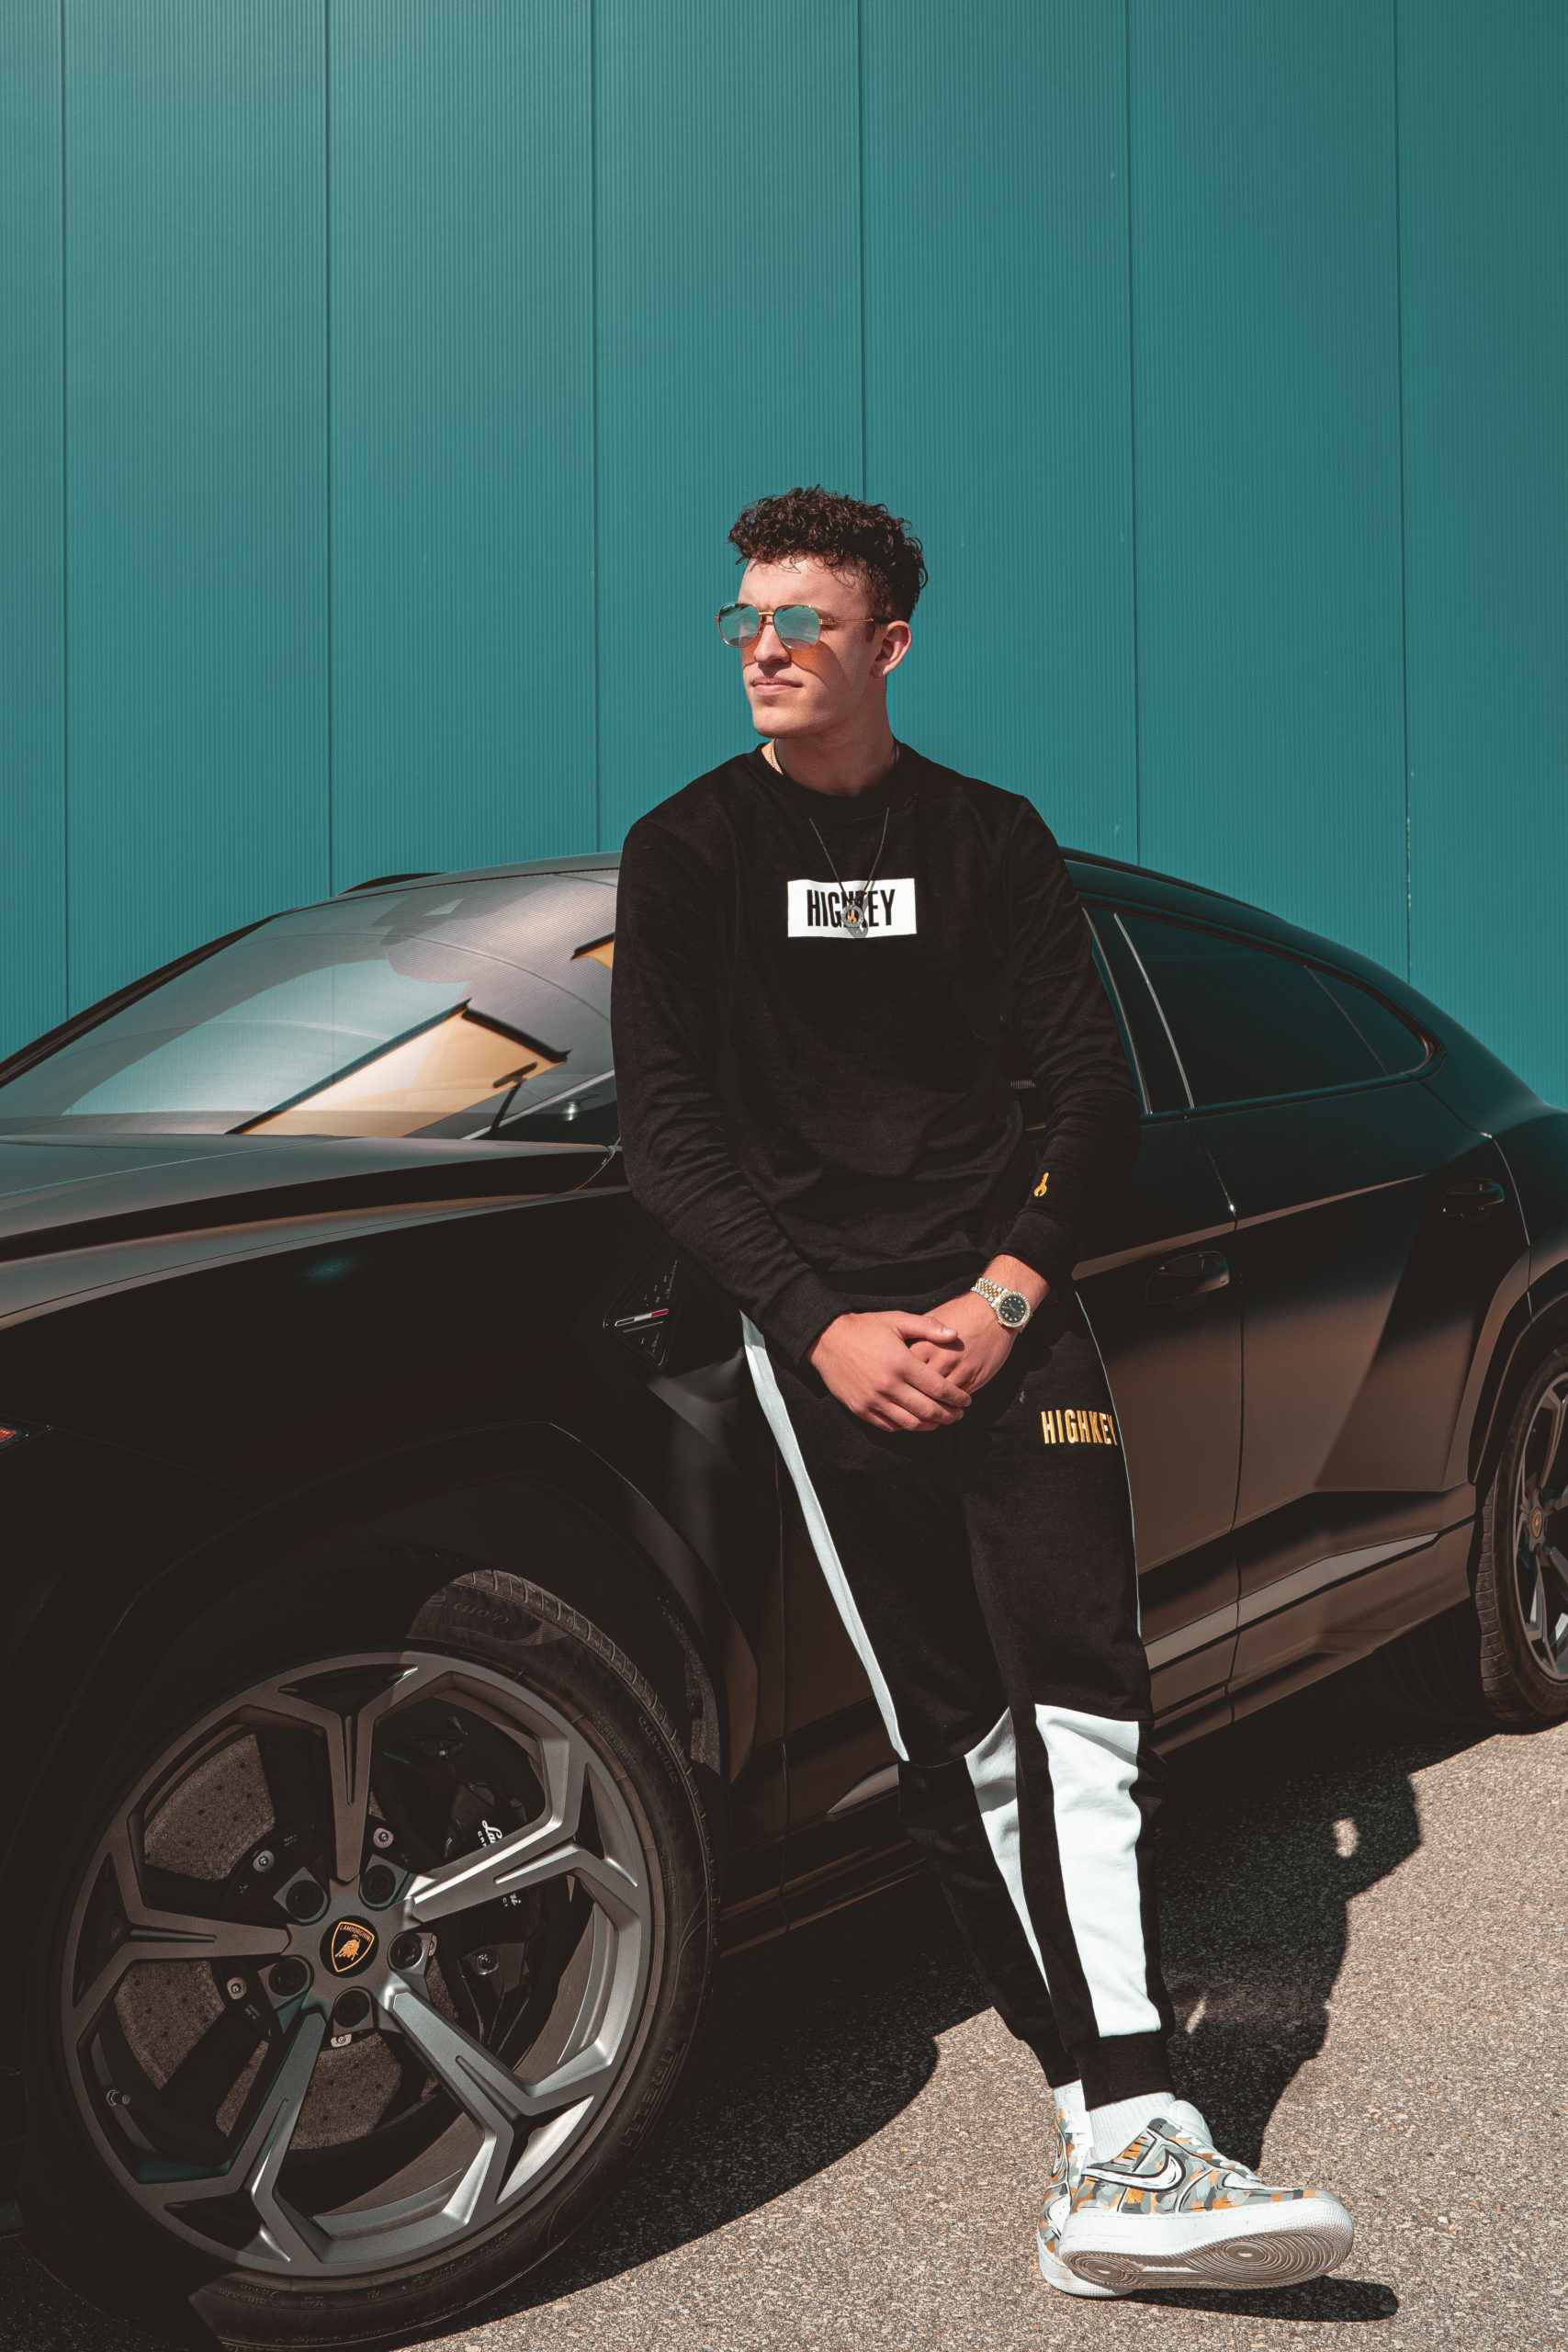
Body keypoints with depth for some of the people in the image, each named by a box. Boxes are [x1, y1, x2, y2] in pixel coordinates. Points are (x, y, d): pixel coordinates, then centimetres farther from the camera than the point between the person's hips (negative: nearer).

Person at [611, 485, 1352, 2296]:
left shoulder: (990, 839, 13)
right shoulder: (687, 850, 9)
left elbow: (1092, 1090, 9)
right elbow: (666, 1132, 2)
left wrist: (1000, 1294, -8)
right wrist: (826, 1326, -10)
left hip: (1000, 1307, 1)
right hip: (819, 1323, 0)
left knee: (1082, 1688, -15)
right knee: (948, 1732, -3)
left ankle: (1123, 2158, -17)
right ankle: (1108, 2101, 8)